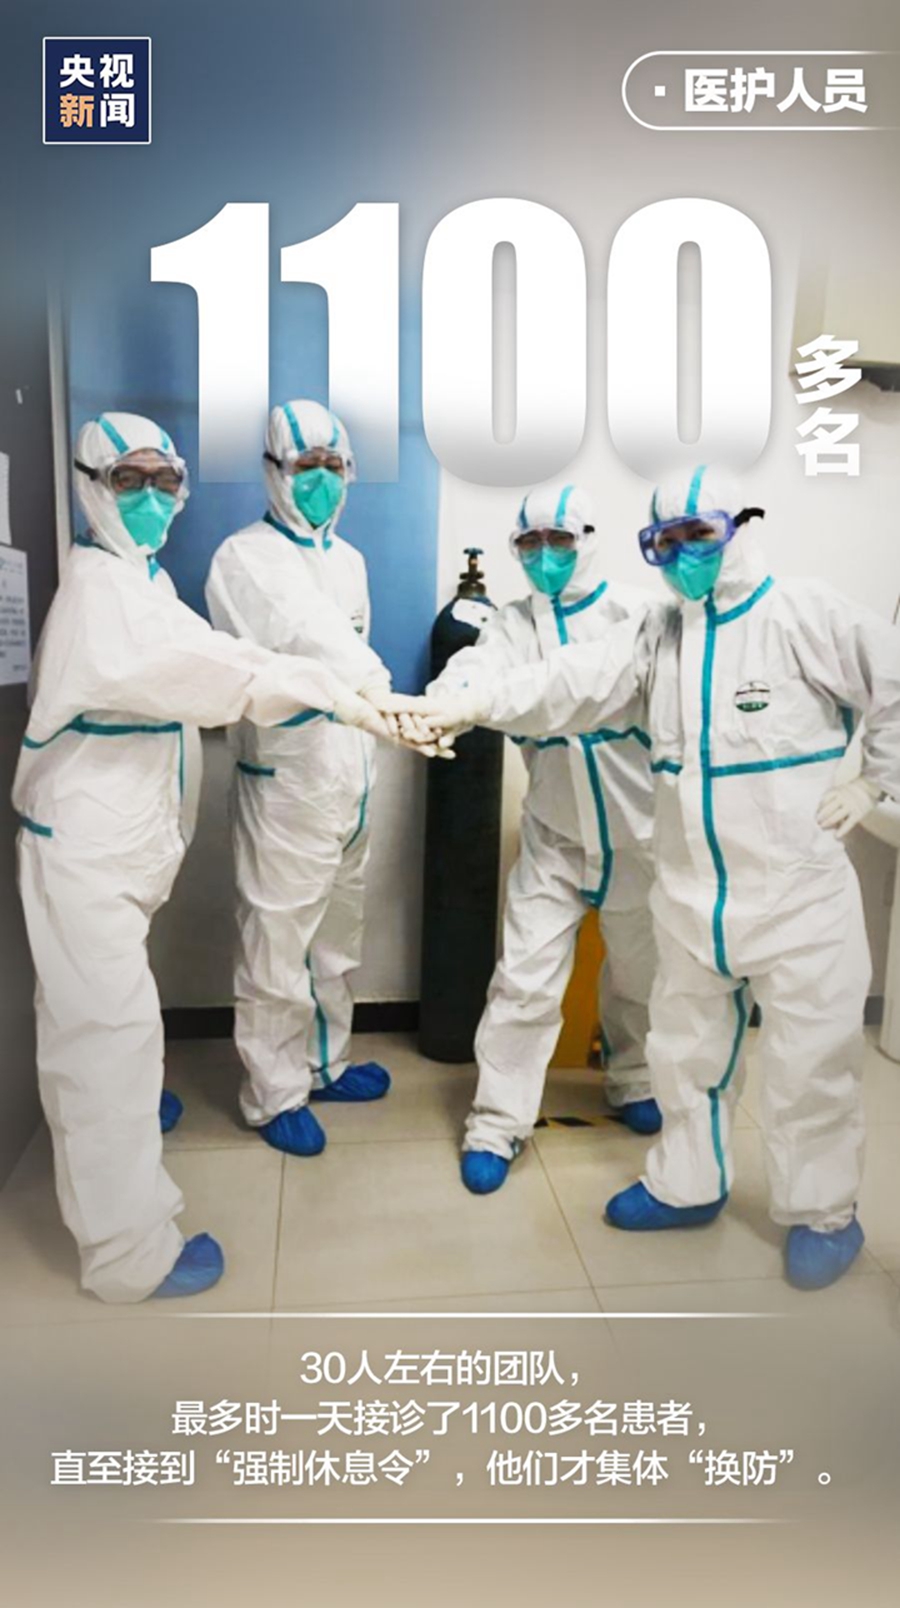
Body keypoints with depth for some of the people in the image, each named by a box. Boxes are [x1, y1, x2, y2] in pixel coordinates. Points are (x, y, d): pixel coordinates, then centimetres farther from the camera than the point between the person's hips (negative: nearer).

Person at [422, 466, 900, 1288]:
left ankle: (824, 1214, 27)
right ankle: (687, 1184, 38)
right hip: (691, 891, 5)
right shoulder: (656, 633, 4)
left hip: (799, 889, -5)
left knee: (811, 1058, 6)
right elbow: (574, 681, -8)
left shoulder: (803, 614, -10)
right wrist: (470, 705, -21)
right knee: (687, 1043, 18)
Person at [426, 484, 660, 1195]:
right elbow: (476, 669, -19)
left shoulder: (634, 612, -4)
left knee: (640, 970, 17)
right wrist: (439, 703, -40)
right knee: (525, 977, -4)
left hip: (637, 827, 0)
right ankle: (497, 1124, 11)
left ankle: (633, 1082, 42)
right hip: (555, 833, 0)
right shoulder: (515, 623, 0)